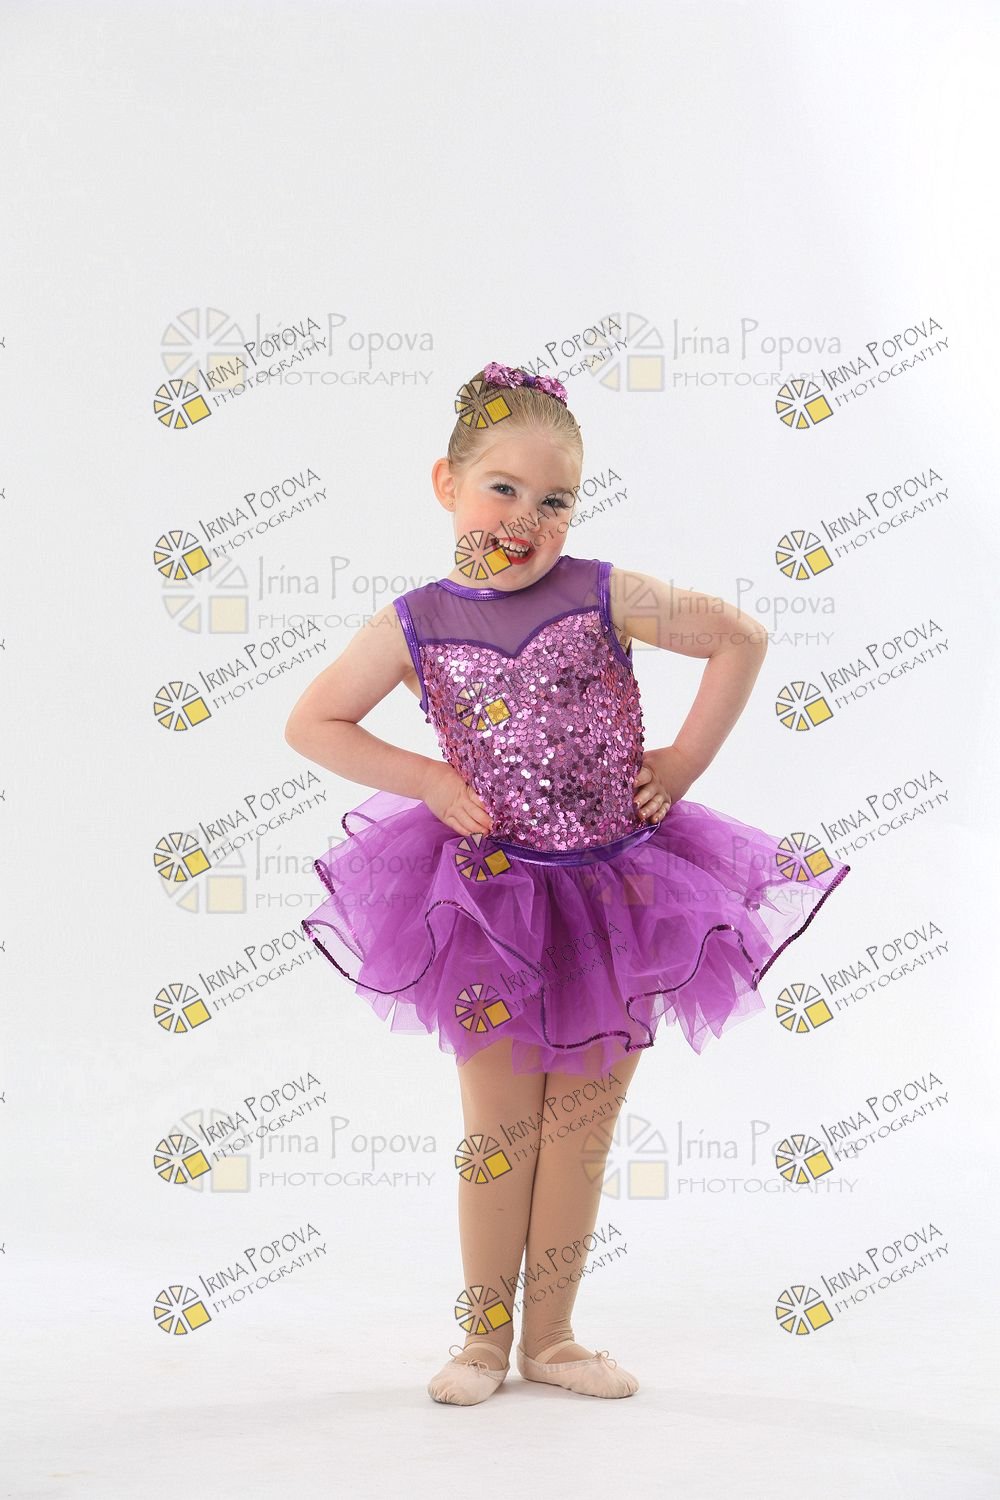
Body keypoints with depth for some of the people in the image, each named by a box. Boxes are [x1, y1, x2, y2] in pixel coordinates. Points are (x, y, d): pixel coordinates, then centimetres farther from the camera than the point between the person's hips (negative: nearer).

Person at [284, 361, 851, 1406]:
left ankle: (551, 1335, 21)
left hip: (615, 889, 1)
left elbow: (741, 638, 2)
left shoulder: (603, 596, -6)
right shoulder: (414, 627, -5)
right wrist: (424, 780, -5)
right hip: (492, 896, -1)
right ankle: (484, 1336, 19)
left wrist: (687, 759, -2)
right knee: (500, 1125, 4)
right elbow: (310, 724, 3)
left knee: (582, 1127, 9)